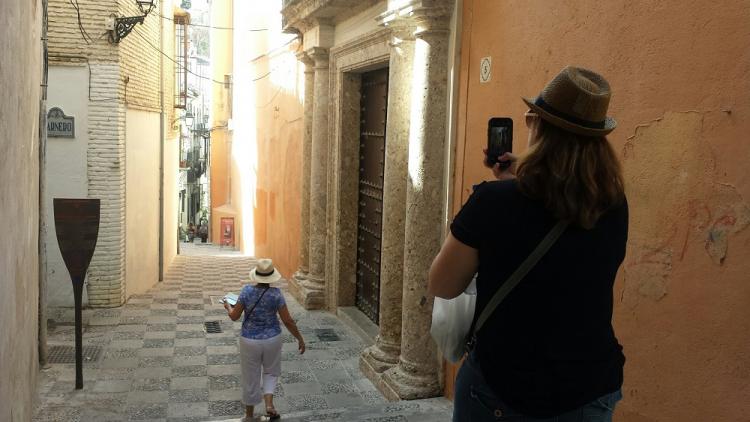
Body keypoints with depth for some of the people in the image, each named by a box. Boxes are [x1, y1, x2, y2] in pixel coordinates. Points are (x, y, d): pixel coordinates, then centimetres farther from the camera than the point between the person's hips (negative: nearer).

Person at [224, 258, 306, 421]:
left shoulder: (247, 290, -15)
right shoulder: (276, 293, -15)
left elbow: (234, 316, -8)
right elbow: (288, 320, -13)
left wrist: (228, 307, 15)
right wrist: (300, 339, -1)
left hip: (250, 340, 0)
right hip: (272, 339, 0)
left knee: (251, 377, 16)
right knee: (271, 372, 25)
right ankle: (269, 404, 5)